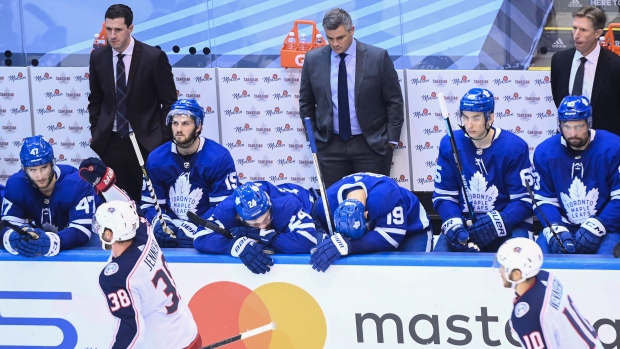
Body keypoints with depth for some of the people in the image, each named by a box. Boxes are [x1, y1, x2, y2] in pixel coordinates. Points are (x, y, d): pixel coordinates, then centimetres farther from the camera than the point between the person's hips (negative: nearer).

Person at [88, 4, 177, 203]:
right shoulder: (98, 57, 1)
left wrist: (164, 139, -6)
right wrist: (96, 131, 8)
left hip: (146, 142, -3)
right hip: (111, 142, 3)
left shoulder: (154, 57, -10)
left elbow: (169, 103, -4)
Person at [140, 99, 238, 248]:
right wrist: (158, 222, -13)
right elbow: (149, 203, 10)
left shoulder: (219, 157, -9)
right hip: (171, 230, 4)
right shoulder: (156, 159, 4)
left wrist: (196, 229, -22)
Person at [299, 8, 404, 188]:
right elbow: (306, 102, 12)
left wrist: (391, 139, -3)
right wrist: (313, 137, 8)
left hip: (372, 144, -2)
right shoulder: (313, 59, 1)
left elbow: (394, 101, 0)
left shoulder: (378, 57, -6)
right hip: (330, 145, 2)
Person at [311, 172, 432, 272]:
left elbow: (391, 236, -48)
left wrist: (348, 245, -58)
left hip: (410, 230, -4)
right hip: (372, 231, 4)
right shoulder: (326, 204, -29)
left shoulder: (387, 194, -44)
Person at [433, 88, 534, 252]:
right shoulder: (449, 144, -3)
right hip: (464, 222, 2)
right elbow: (443, 195, 1)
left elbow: (524, 200, -8)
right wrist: (454, 223, -18)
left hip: (508, 222, -2)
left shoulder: (514, 147, -9)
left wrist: (497, 223, -24)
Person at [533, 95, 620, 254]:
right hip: (564, 225, 3)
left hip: (605, 228, -3)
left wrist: (595, 228, -20)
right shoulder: (544, 152, -1)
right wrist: (556, 231, -15)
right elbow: (544, 199, 2)